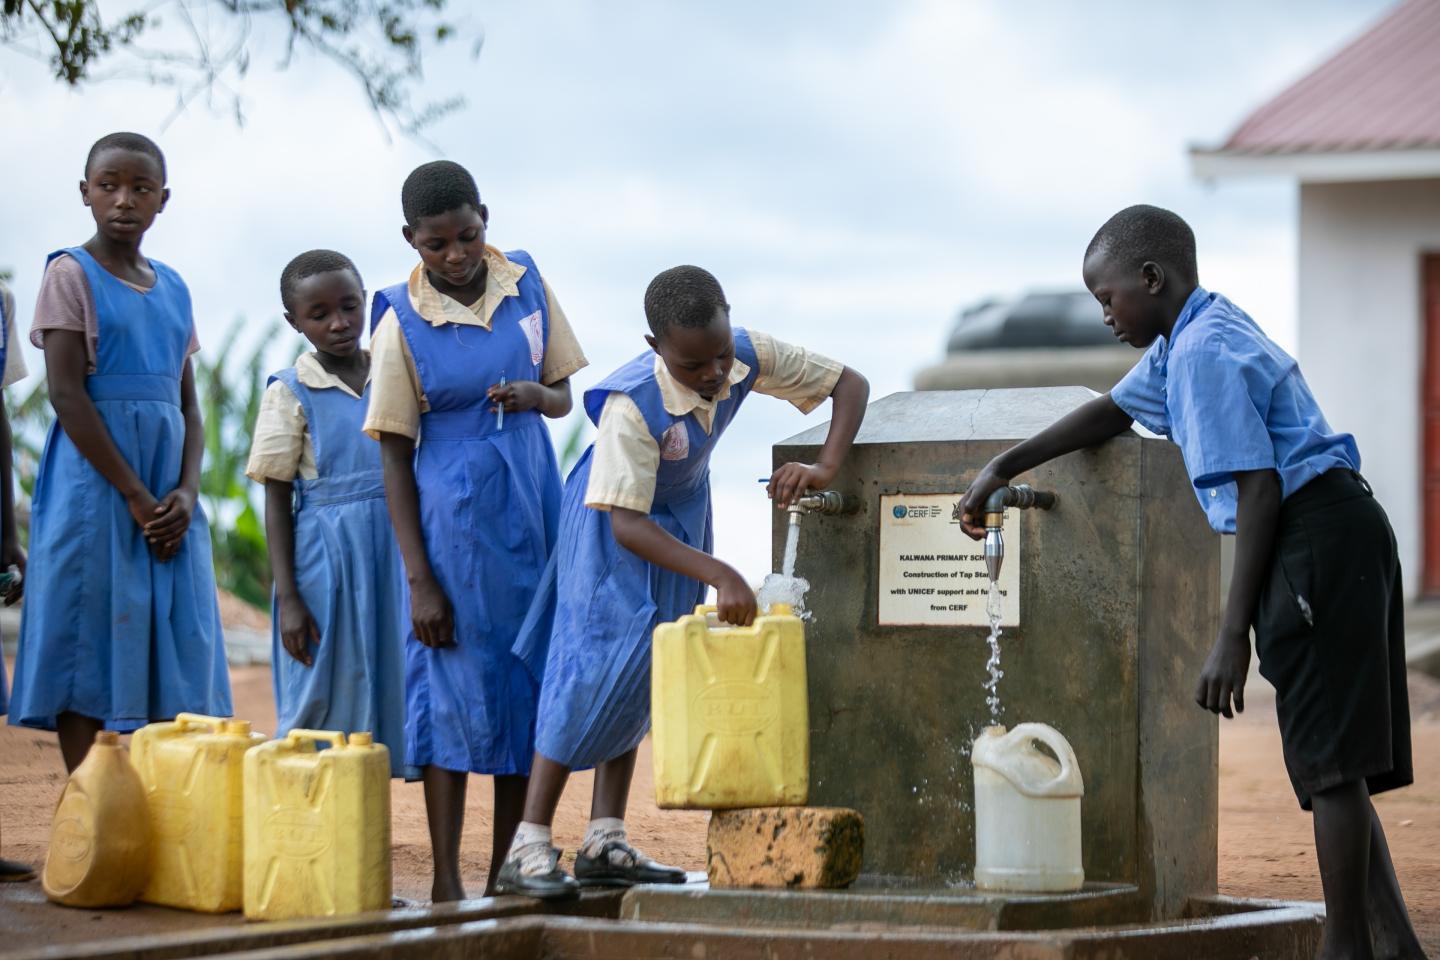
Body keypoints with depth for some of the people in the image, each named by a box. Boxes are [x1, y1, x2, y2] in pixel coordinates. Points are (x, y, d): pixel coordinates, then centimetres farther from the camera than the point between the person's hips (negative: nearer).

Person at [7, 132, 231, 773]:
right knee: (87, 647, -5)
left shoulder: (172, 288, 14)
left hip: (167, 497, 6)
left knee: (170, 649, 1)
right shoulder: (71, 275, -2)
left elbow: (188, 406, 13)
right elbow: (66, 394, -10)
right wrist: (134, 495, -14)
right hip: (94, 486, -6)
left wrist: (187, 491, -5)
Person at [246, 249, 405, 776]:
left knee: (383, 696, 4)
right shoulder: (291, 392, -3)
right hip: (325, 559, -3)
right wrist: (288, 598, -8)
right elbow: (276, 501, -2)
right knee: (322, 703, -1)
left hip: (393, 554, 3)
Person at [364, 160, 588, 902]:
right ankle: (446, 882, 4)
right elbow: (394, 457, -6)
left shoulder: (525, 284, 2)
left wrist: (535, 395, -15)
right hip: (453, 518, -4)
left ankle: (508, 875, 16)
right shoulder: (402, 324, -8)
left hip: (532, 507, 4)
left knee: (527, 686, 7)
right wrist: (419, 581, -10)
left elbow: (562, 395, 11)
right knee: (455, 690, -3)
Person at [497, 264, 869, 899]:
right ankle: (527, 851, -15)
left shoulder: (750, 356, -22)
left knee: (644, 678, 5)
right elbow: (626, 525, -38)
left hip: (682, 513, 6)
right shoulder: (632, 404, -37)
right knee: (598, 663, -16)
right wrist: (719, 575, -46)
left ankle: (605, 845, 9)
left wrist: (824, 470, -28)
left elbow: (850, 384, -12)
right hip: (615, 522, -6)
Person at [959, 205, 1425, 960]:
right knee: (1331, 756, 11)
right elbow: (1113, 412, 36)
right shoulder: (1184, 344, 19)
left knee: (1329, 754, -6)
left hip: (1317, 539, -11)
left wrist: (1232, 636, -18)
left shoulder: (1204, 352, -13)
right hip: (1337, 537, 11)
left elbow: (1258, 489, -19)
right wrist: (1001, 469, 34)